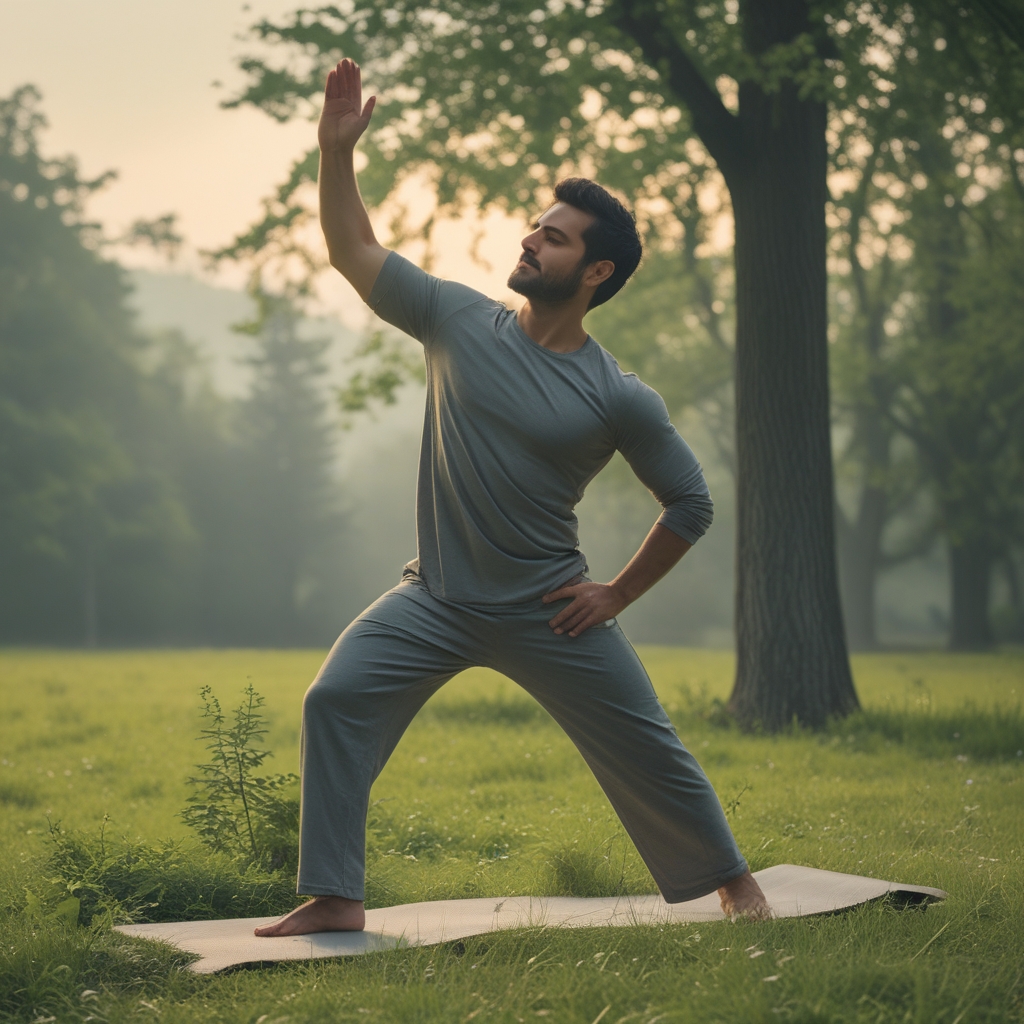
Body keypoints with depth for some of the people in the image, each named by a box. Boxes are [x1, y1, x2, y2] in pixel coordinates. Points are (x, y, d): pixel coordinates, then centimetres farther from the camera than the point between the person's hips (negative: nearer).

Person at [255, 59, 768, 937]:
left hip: (547, 611, -2)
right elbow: (354, 252, 2)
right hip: (435, 600, 2)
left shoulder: (620, 399, -10)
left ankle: (732, 878, 27)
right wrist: (337, 151, -9)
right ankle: (334, 898, -8)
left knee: (646, 748, 5)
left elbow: (691, 504, 0)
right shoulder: (460, 321, -2)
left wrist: (617, 596, -2)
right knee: (335, 701, -14)